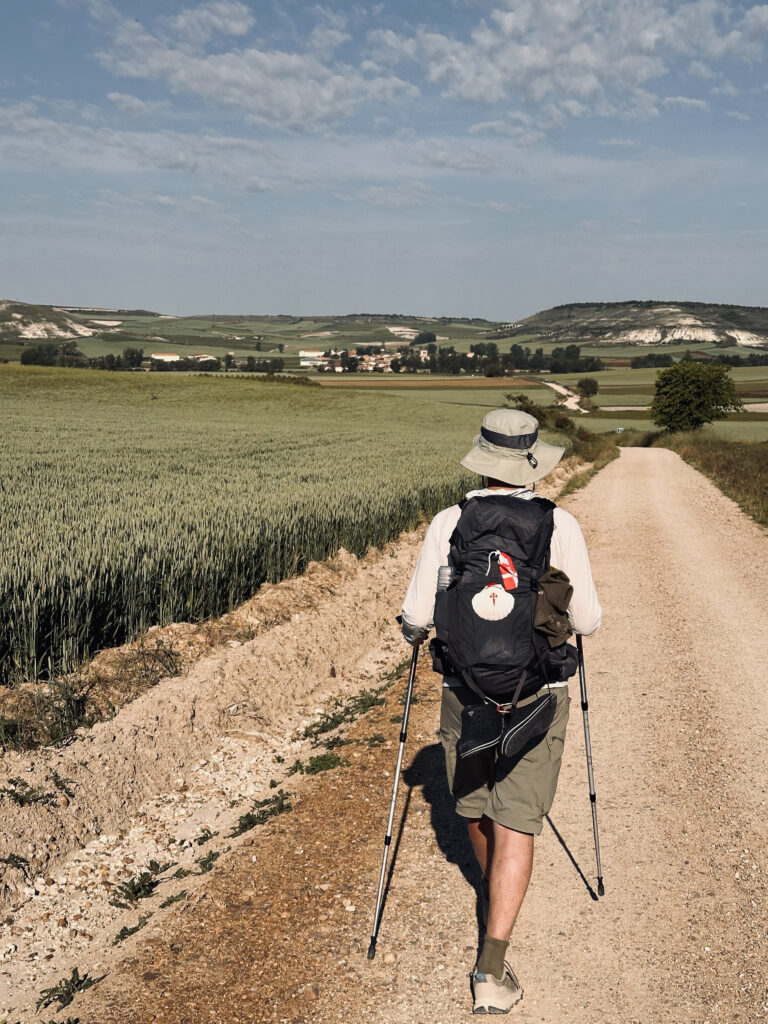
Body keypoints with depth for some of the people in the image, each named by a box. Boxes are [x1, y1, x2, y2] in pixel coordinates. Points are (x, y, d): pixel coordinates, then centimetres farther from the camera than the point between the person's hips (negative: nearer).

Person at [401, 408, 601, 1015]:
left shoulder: (448, 524, -6)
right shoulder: (560, 526, -8)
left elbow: (417, 618, -4)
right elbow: (588, 622, -2)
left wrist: (415, 630, 20)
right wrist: (577, 617, 22)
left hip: (465, 691, 2)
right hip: (535, 695, -2)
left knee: (475, 806, 24)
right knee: (515, 824, 2)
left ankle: (492, 890, 50)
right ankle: (492, 964, -3)